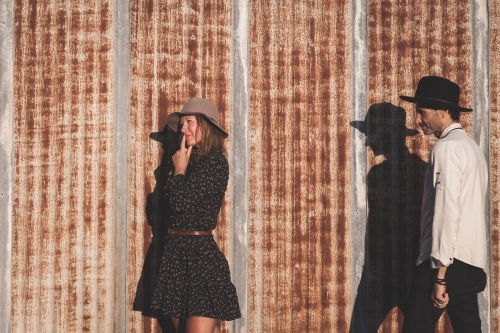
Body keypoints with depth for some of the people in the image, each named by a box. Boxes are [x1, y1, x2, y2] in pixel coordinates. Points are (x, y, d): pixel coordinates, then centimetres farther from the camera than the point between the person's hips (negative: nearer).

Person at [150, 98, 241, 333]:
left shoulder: (214, 162, -10)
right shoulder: (191, 162, 16)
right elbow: (168, 209, 14)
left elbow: (183, 202, -19)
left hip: (199, 254, -9)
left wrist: (179, 170, -6)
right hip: (177, 254, 9)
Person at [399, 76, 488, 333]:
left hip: (449, 261, -9)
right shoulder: (471, 147, 18)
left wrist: (440, 274, -18)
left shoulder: (447, 148, -10)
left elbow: (448, 211, -17)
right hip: (472, 262, 9)